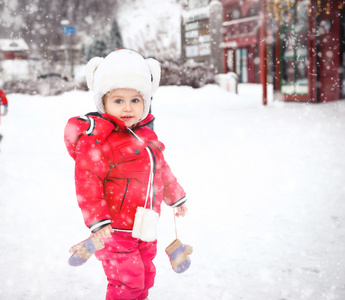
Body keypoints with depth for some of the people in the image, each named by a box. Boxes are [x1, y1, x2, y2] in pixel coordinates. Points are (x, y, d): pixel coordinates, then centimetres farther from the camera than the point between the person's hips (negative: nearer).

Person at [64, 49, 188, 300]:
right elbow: (87, 182, -19)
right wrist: (97, 220, -23)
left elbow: (162, 170, 20)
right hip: (115, 229, -7)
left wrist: (176, 197, 27)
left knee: (145, 274, 20)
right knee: (127, 280, -4)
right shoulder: (96, 141, -19)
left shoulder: (146, 135, 7)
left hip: (145, 227, 8)